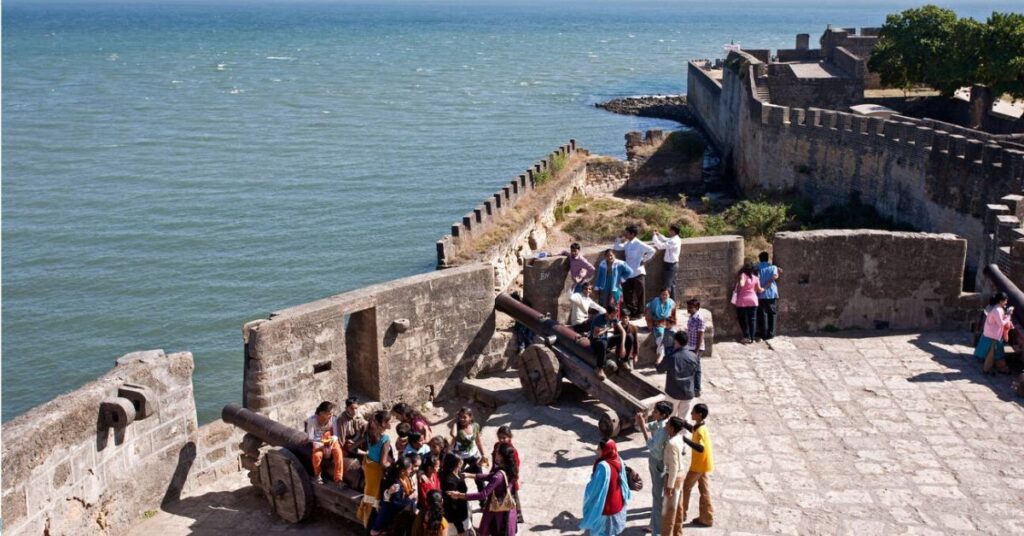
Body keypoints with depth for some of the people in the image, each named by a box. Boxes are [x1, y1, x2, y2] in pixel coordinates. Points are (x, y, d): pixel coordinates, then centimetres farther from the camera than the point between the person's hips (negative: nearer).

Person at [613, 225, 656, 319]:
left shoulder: (639, 244, -13)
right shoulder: (627, 244, 9)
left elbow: (652, 251, -16)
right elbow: (616, 247, 17)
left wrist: (644, 260, -12)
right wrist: (619, 238, 5)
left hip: (638, 273, -8)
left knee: (639, 294, 2)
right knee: (627, 294, 9)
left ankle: (638, 313, 10)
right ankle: (631, 312, 20)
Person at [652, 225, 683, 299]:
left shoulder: (673, 241, -25)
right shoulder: (676, 239, 6)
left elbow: (660, 246, -27)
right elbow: (666, 240, 24)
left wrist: (654, 236, -17)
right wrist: (658, 234, 13)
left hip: (670, 265, -10)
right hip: (673, 264, 10)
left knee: (666, 285, -3)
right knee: (672, 284, 18)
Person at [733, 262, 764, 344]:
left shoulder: (743, 275, -12)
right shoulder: (755, 277, 1)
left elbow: (741, 284, -29)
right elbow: (759, 289, 10)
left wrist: (739, 279, -12)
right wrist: (764, 289, 30)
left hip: (742, 301, -3)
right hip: (753, 300, 3)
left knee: (743, 319, 8)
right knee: (752, 319, 8)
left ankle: (747, 337, 5)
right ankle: (752, 338, 8)